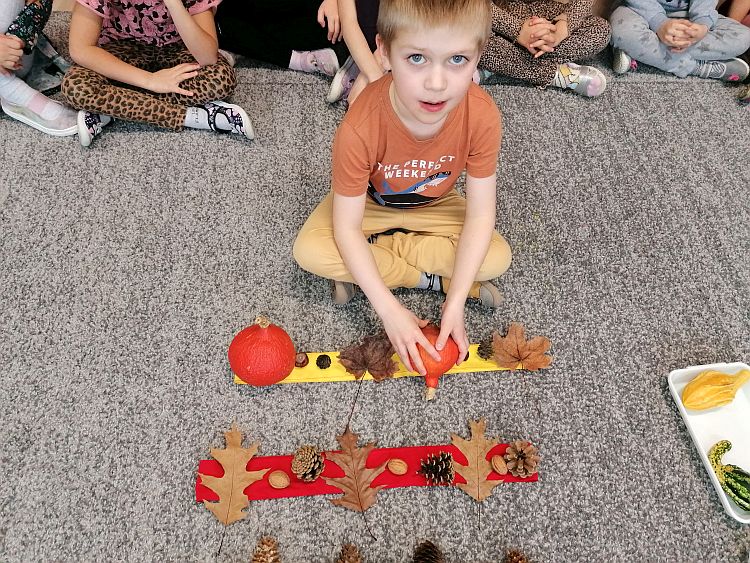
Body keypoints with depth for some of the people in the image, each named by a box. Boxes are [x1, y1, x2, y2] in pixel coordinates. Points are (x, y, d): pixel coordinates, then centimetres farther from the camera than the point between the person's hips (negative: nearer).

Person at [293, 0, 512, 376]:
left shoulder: (482, 116, -31)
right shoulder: (360, 127, -37)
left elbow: (480, 215, -24)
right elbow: (347, 229, -30)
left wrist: (455, 304, -31)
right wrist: (389, 310, -36)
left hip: (435, 205, 2)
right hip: (371, 204, -1)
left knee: (497, 258, -18)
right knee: (310, 251, -25)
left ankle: (362, 267, -11)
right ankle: (431, 280, -12)